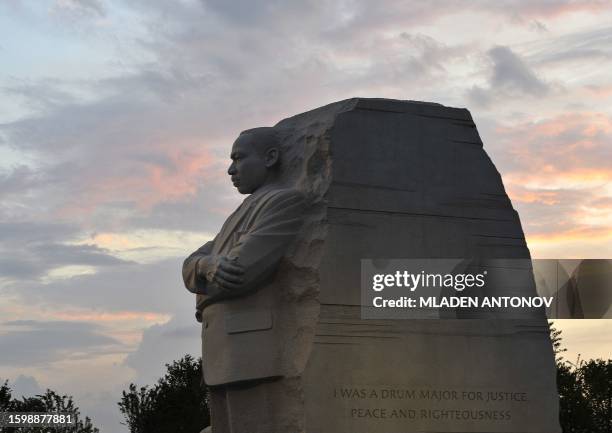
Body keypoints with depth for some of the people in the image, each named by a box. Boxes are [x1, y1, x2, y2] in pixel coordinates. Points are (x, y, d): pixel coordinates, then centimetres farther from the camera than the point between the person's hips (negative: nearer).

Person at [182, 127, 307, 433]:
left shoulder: (287, 201, -5)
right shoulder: (242, 217, 26)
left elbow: (240, 270, -15)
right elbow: (192, 267, 15)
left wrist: (205, 302, 7)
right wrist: (208, 266, -10)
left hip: (255, 352, -9)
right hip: (227, 359, 9)